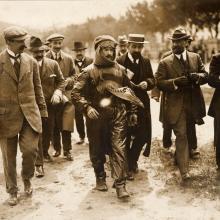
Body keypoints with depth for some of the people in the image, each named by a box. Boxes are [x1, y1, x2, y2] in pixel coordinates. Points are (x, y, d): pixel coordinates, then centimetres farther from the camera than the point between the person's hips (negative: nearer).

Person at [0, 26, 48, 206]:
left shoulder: (31, 61, 6)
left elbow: (38, 88, 12)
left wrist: (42, 110, 9)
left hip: (29, 113, 2)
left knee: (30, 149, -9)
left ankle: (27, 178, 23)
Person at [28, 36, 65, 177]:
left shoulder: (53, 64, 0)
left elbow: (61, 81, 6)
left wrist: (57, 93, -11)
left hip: (50, 104, 4)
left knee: (49, 131, 17)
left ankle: (45, 151, 44)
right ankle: (39, 164, 2)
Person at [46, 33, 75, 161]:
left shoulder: (68, 59, 7)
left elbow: (74, 75, 9)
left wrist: (67, 81, -10)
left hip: (66, 94, 1)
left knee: (66, 125, -2)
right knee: (53, 126, 7)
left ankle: (67, 150, 8)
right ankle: (57, 149, 21)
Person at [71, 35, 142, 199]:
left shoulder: (120, 70, 9)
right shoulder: (89, 71, -1)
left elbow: (128, 91, 18)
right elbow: (76, 93, -5)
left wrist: (132, 112, 15)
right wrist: (87, 107, -20)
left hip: (118, 116, 1)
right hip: (96, 117, -1)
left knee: (119, 148, -6)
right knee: (97, 150, 11)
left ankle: (120, 184, -4)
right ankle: (100, 177, 31)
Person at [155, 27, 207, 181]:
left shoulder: (196, 58, 8)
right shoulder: (165, 63, -1)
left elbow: (205, 76, 6)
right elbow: (159, 83, -9)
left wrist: (196, 76, -17)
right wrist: (176, 82, -24)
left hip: (193, 104, 4)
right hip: (176, 105, -4)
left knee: (188, 134, 19)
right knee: (181, 135, -9)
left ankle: (180, 158, 41)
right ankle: (184, 170, -7)